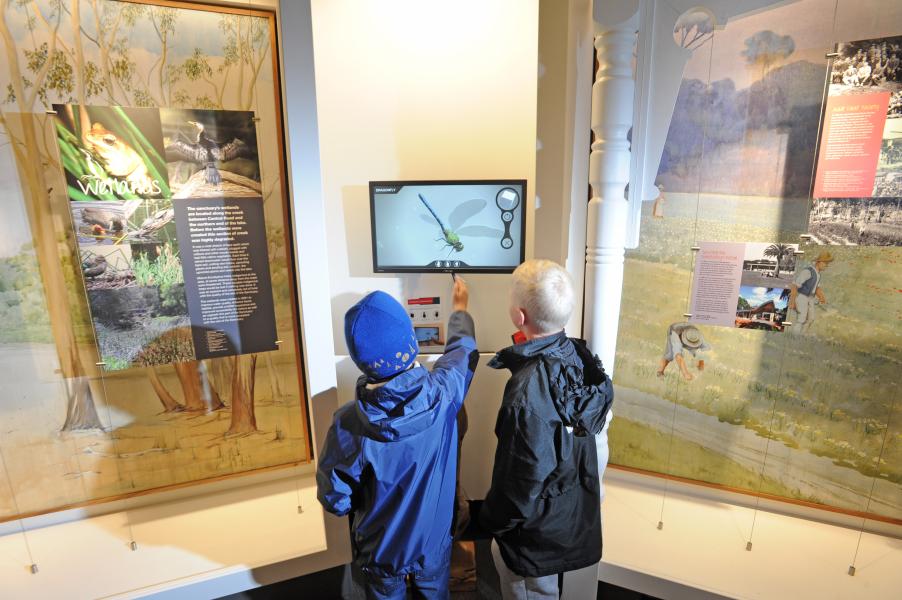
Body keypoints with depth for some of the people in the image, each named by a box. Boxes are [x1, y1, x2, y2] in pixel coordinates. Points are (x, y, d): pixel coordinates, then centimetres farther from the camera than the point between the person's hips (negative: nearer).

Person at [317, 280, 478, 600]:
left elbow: (335, 499, -17)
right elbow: (463, 349, -7)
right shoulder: (443, 394, -29)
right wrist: (460, 309, 11)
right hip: (435, 542, 2)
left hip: (380, 550, -1)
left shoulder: (348, 425, -33)